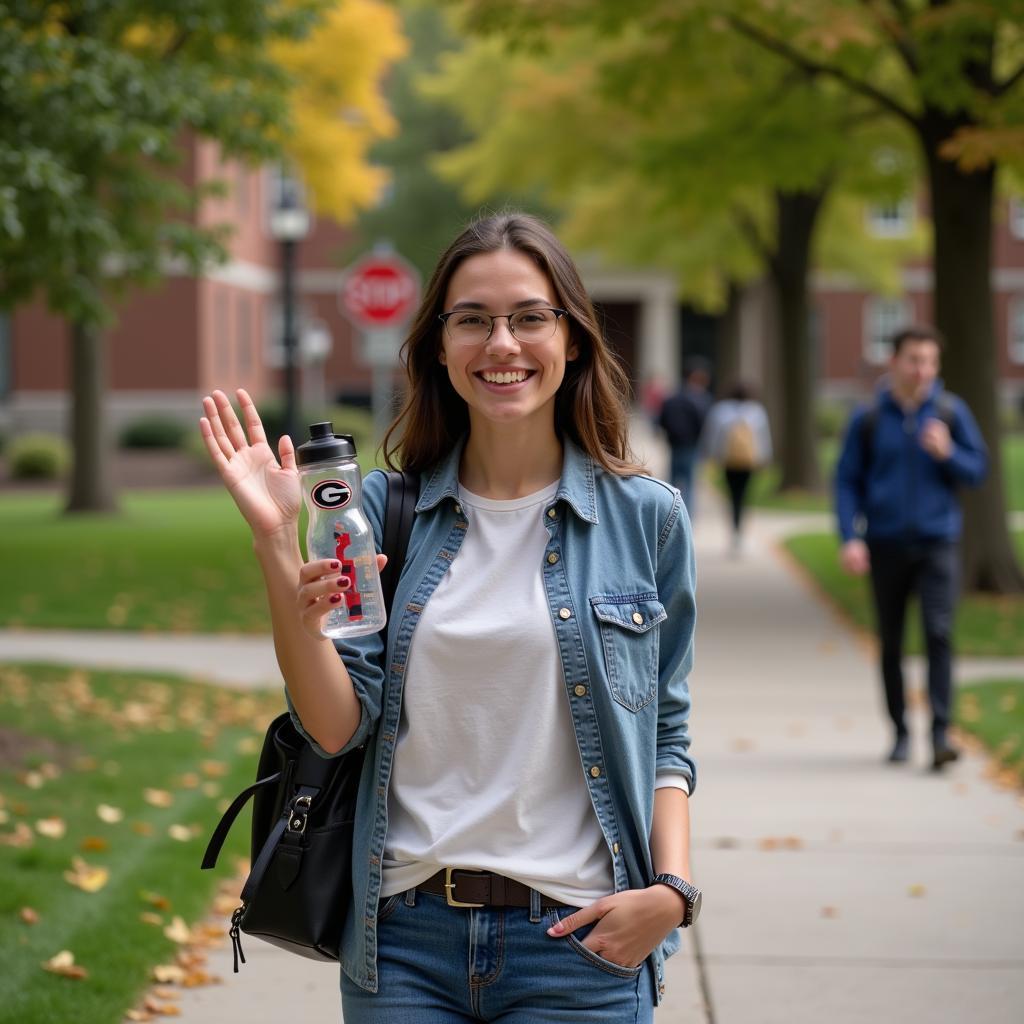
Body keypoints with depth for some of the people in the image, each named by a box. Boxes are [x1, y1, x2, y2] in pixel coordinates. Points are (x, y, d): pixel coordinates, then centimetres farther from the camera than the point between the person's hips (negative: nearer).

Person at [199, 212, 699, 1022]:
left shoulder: (645, 516, 1)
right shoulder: (386, 509, 3)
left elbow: (665, 734, 6)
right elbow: (338, 726, -4)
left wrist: (671, 887, -9)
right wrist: (277, 545, -11)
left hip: (579, 938, -1)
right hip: (405, 937, 1)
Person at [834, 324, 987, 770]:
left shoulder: (951, 412, 2)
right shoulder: (868, 419, 1)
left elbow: (978, 470, 5)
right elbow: (847, 481, 3)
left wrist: (947, 453, -15)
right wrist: (850, 538, -9)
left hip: (938, 541, -1)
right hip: (886, 544, 1)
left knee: (939, 633, -14)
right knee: (891, 644, 8)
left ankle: (940, 733, -15)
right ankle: (900, 733, 20)